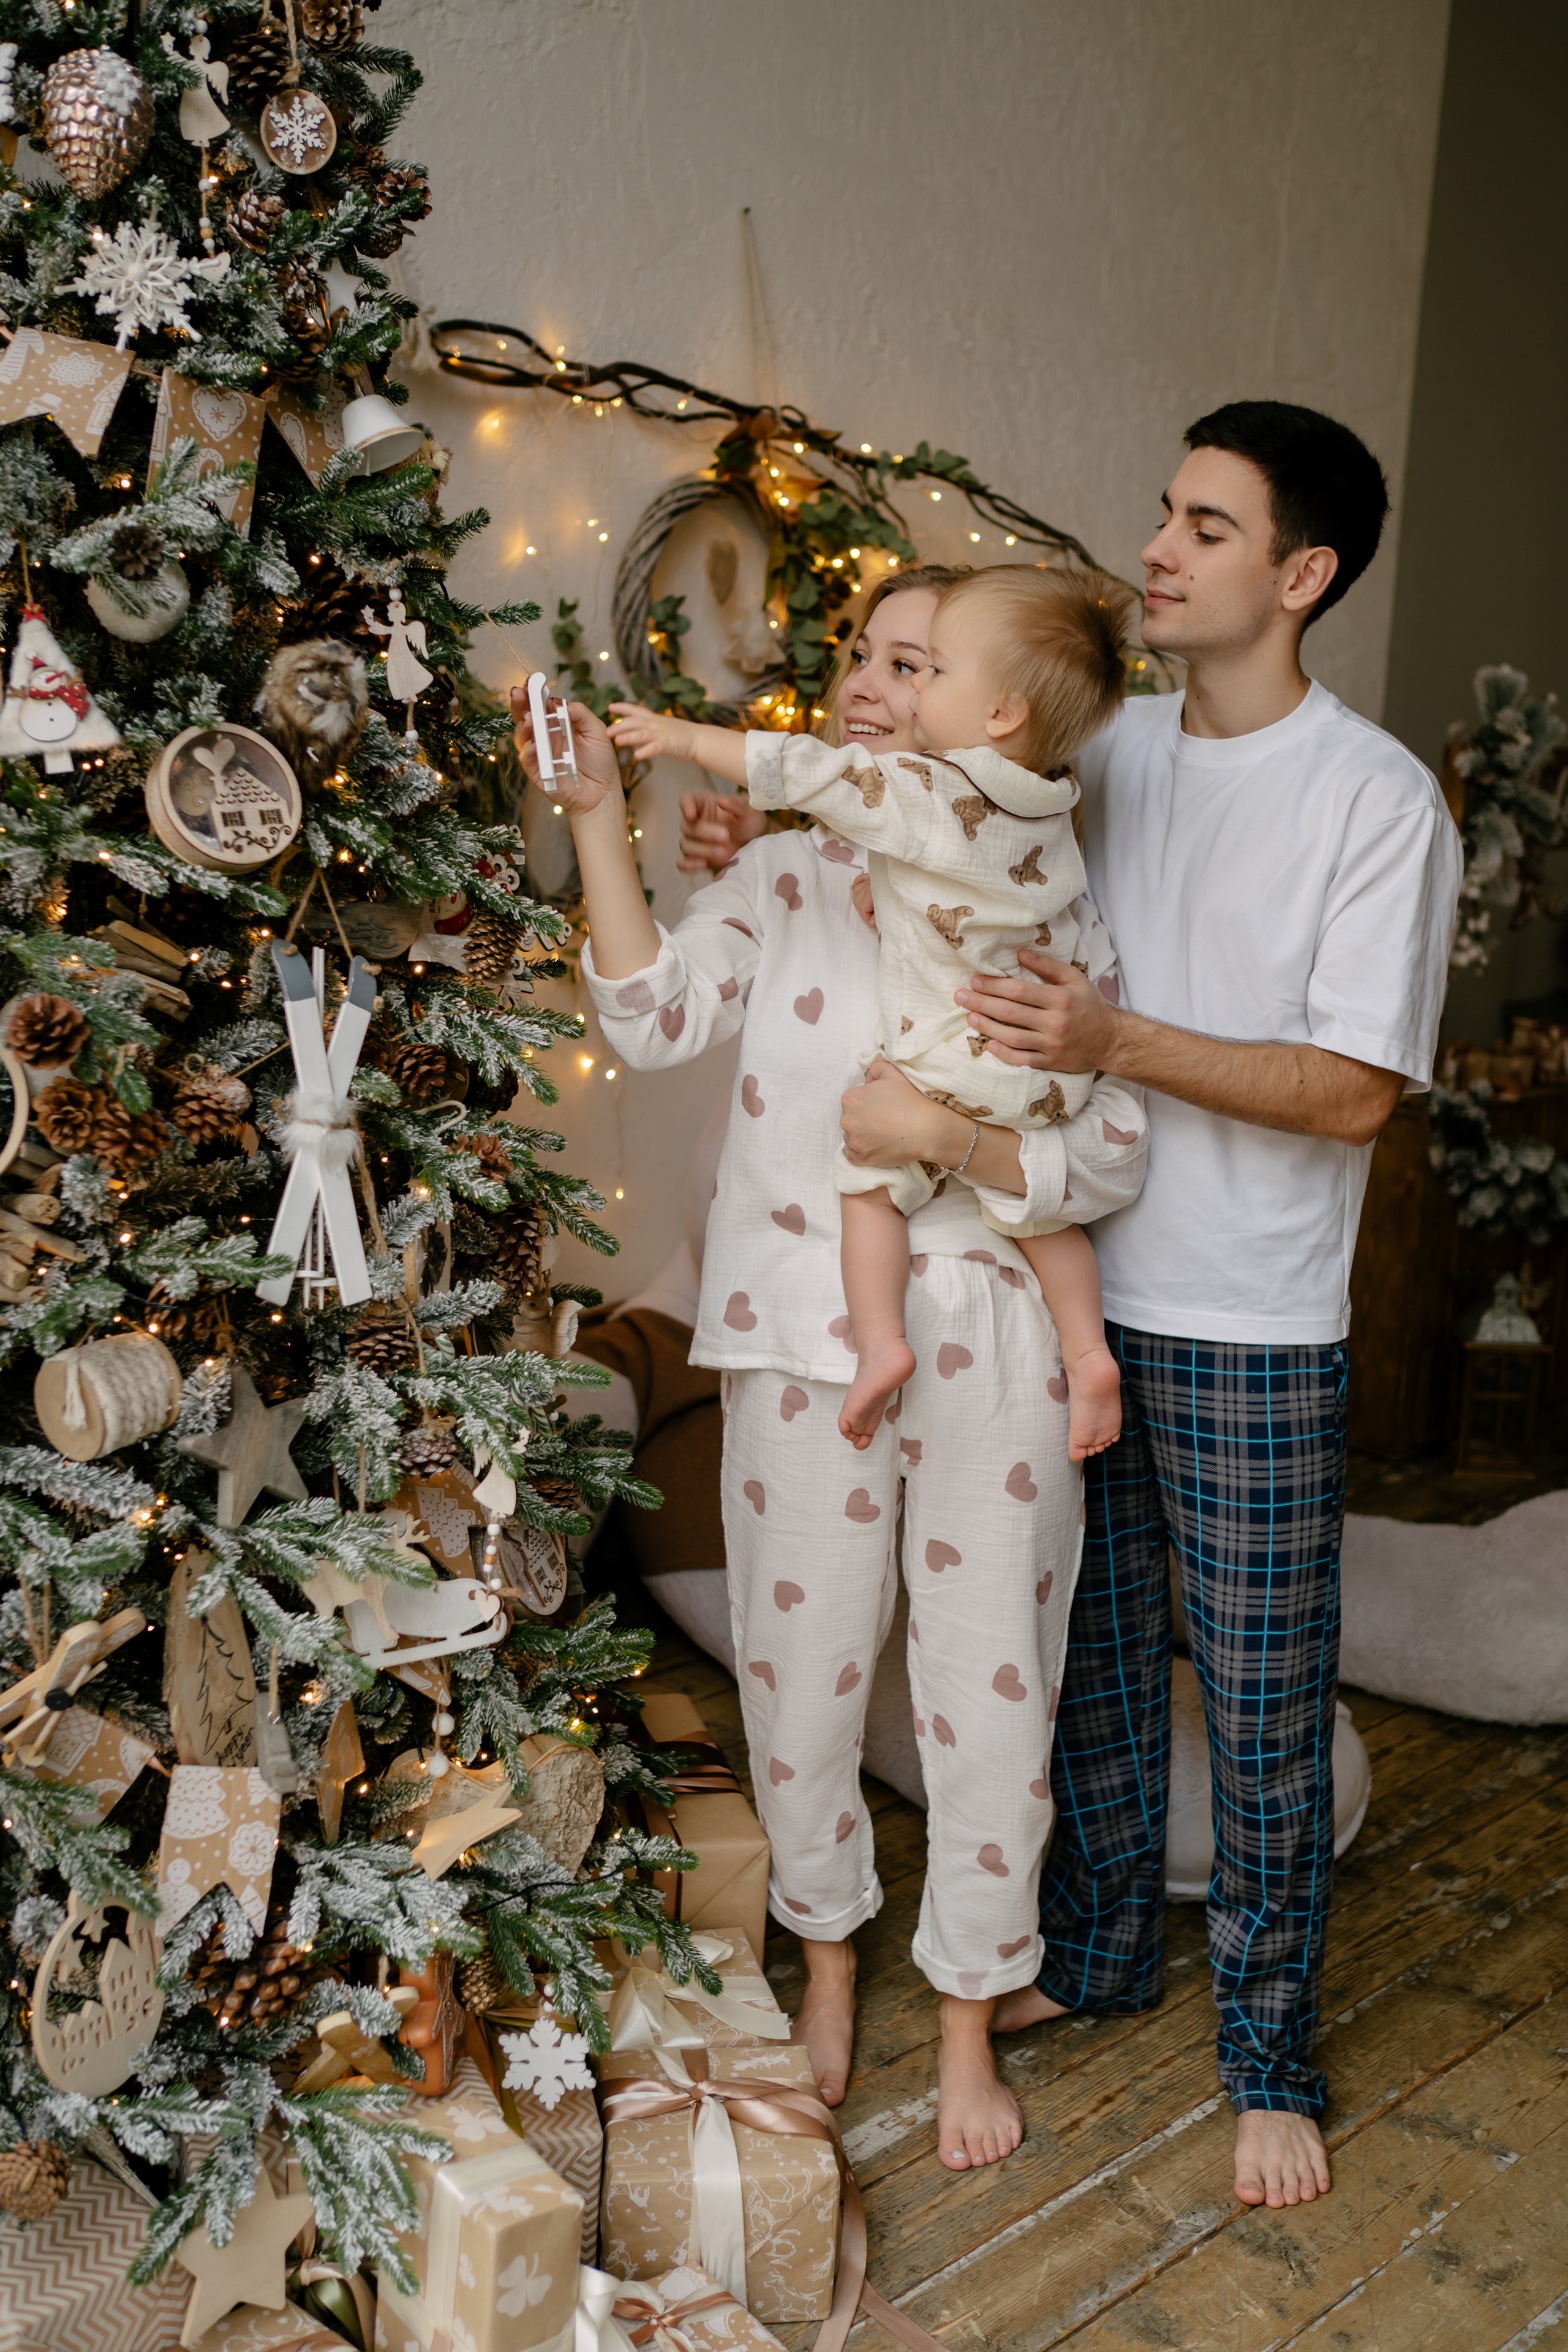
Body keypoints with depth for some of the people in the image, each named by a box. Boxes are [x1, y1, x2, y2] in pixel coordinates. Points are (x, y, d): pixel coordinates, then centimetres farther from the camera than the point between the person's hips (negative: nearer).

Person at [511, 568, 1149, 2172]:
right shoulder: (789, 874, 3)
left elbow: (1109, 1163, -6)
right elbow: (655, 1017, -11)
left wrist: (948, 1134, -22)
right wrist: (599, 814, -16)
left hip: (990, 1350, -1)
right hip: (804, 1348, 2)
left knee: (987, 1695, 11)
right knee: (799, 1675, 15)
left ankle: (968, 2017, 35)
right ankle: (826, 1962, 42)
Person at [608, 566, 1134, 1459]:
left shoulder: (925, 796, -19)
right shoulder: (1049, 804, 2)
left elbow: (811, 774, -15)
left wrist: (688, 737, -7)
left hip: (958, 1071, -7)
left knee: (871, 1179, 10)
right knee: (1044, 1209, 22)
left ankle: (880, 1340, 4)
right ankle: (1088, 1352, 19)